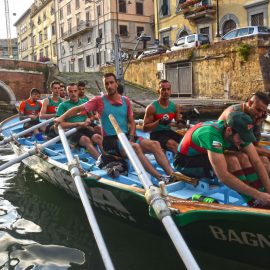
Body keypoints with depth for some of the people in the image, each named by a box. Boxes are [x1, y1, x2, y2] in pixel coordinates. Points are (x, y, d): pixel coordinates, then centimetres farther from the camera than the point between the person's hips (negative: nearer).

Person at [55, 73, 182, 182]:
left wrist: (131, 137, -1)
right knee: (135, 147, -34)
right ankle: (160, 178, -39)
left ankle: (172, 175, -26)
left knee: (155, 144, -17)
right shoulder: (99, 100, 1)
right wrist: (61, 117, -11)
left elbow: (131, 122, 15)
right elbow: (79, 109, 0)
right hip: (110, 140, -5)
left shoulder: (126, 101, 12)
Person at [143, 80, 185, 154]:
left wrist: (180, 123, -10)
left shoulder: (175, 107, 5)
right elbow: (145, 128, -12)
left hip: (169, 131, 6)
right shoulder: (152, 108, -10)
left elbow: (178, 124, 16)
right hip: (156, 134, -6)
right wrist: (159, 122, -26)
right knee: (172, 144, -32)